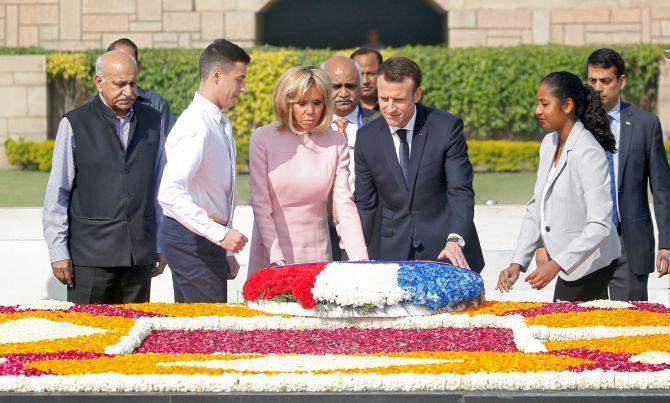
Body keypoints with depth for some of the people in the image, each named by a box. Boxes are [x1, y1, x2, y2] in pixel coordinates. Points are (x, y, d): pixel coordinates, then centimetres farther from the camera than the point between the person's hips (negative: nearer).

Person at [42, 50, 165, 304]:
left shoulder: (152, 121, 11)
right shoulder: (75, 124, -1)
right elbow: (56, 194, 1)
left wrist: (162, 245, 14)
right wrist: (58, 252, -4)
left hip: (139, 254, 3)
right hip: (90, 254, -3)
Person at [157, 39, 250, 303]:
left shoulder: (221, 124, 13)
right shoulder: (196, 127, -18)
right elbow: (170, 194, -28)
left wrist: (226, 252, 20)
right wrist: (220, 234, -30)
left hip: (209, 239, 9)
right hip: (190, 239, -9)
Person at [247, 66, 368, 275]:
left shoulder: (335, 143, 1)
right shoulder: (263, 139, -4)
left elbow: (345, 203, -4)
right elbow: (260, 204, -6)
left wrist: (360, 261, -16)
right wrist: (276, 259, -15)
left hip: (317, 252, 1)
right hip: (272, 252, -1)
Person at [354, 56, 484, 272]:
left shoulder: (447, 128, -8)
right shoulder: (367, 138, 1)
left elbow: (461, 192, -12)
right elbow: (364, 204, 7)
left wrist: (455, 241, -27)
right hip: (394, 253, 2)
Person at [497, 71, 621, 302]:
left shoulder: (589, 153, -19)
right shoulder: (549, 144, 7)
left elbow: (600, 226, -23)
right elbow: (535, 210, 10)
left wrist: (556, 265, -27)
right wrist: (518, 263, 1)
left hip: (590, 269, -8)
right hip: (568, 270, 8)